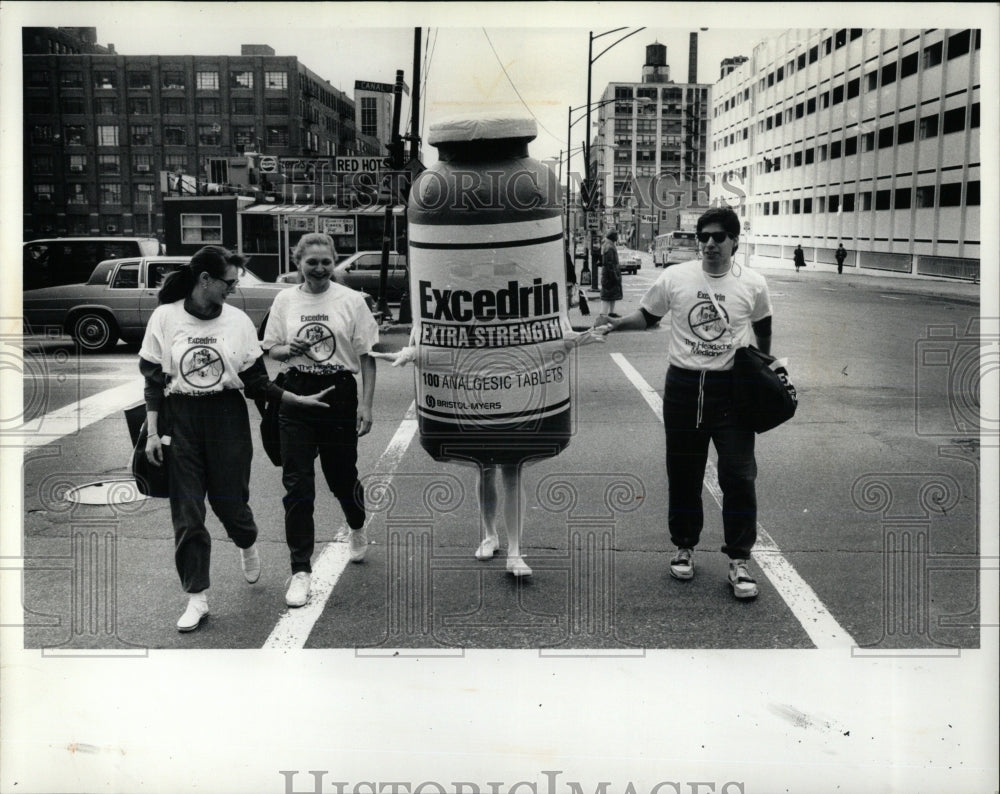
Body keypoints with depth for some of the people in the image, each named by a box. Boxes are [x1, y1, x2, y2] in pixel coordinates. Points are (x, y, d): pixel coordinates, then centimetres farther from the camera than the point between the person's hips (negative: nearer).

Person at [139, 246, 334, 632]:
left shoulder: (238, 320, 0)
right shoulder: (165, 317, -3)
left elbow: (255, 380, 4)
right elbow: (153, 378, 0)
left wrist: (299, 399, -3)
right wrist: (152, 433, -4)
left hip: (228, 419, 1)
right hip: (181, 422, 0)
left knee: (229, 501, 4)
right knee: (186, 512, 0)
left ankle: (247, 544, 41)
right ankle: (196, 597, 11)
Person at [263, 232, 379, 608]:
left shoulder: (351, 300, -3)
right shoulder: (285, 300, 4)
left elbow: (367, 356, -1)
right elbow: (270, 348, 13)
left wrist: (366, 404, -6)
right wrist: (289, 349, -10)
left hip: (339, 394, -1)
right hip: (296, 395, 1)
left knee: (342, 476, 11)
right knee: (297, 486, -2)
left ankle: (357, 529, 46)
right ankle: (301, 571, 5)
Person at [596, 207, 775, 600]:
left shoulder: (753, 284, -2)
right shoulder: (675, 278, -3)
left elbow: (763, 326, 16)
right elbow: (647, 316, 10)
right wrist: (616, 323, -8)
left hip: (732, 389, -1)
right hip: (683, 386, 1)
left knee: (739, 476, -3)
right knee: (683, 475, 11)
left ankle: (739, 560, 8)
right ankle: (684, 547, 30)